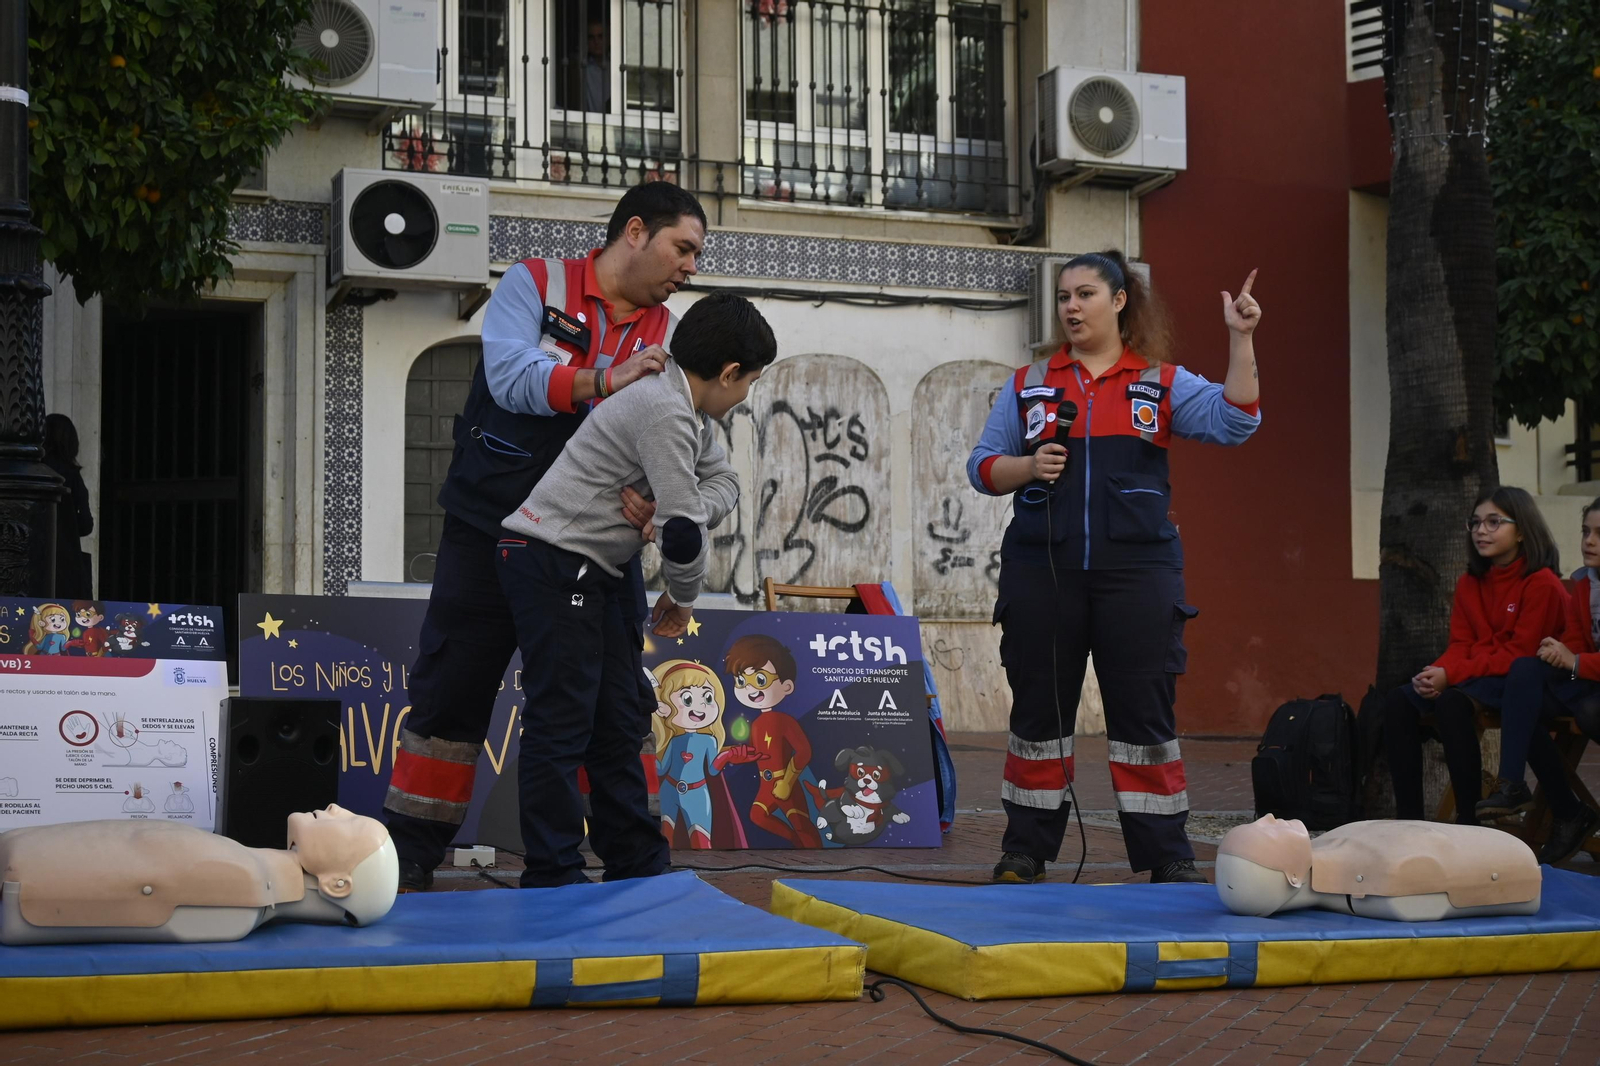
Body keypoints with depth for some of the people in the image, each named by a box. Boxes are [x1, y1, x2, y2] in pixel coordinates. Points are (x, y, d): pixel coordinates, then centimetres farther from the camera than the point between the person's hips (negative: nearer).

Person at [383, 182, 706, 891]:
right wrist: (601, 383, -31)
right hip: (489, 530, -3)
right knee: (451, 692, 3)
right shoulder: (536, 284, -2)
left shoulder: (663, 335, 7)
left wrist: (647, 493, -28)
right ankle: (409, 859, 13)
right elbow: (510, 374, -19)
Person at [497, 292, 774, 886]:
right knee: (561, 721, -9)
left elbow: (723, 483, 11)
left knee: (619, 720, 12)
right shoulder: (664, 411, -21)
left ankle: (636, 866, 19)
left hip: (593, 573, 11)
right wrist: (684, 597, -4)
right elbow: (684, 531, -22)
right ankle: (552, 878, -6)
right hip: (552, 563, -11)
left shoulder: (690, 412, 11)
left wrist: (677, 513, -11)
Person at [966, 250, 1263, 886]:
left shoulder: (1162, 383, 10)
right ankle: (1025, 850, 16)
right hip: (1042, 570, 1)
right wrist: (1028, 467, -8)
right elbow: (982, 468, 12)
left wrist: (1240, 339, -13)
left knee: (1144, 710, 0)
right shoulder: (1028, 385, 14)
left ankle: (1167, 856, 7)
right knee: (1039, 707, 6)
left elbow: (1233, 422, -5)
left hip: (1136, 569, -1)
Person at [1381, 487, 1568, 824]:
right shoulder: (1470, 583, 11)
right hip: (1474, 677, 7)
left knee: (1451, 703, -35)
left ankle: (1470, 821, -30)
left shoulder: (1542, 584, -11)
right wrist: (1436, 673, -15)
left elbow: (1518, 655, -15)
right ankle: (1408, 818, -18)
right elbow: (1460, 645, 9)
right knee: (1398, 701, -16)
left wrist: (1450, 676, -22)